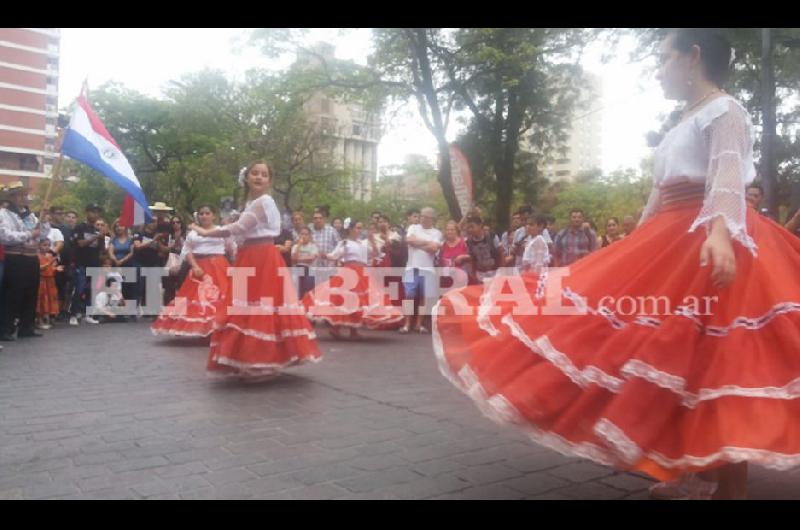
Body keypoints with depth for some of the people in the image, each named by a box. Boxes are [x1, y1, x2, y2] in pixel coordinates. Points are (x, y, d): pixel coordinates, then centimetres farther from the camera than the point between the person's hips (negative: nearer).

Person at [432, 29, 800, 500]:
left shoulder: (725, 111, -5)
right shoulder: (684, 125, 22)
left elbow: (728, 177, -23)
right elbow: (659, 197, 23)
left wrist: (721, 233, -40)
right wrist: (634, 249, 23)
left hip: (710, 246, -9)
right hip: (676, 245, 9)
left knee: (714, 359, -8)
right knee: (684, 356, 8)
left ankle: (728, 482, 2)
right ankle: (700, 471, 18)